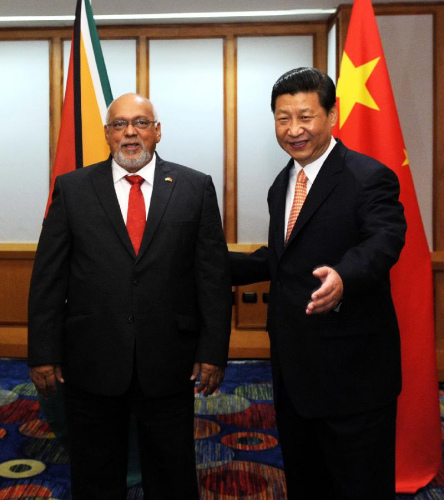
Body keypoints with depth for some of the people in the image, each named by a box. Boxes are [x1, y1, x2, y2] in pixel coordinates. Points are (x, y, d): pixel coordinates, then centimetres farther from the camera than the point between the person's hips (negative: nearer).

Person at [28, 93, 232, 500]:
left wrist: (214, 350, -5)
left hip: (169, 363, 0)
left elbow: (214, 274, -1)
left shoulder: (196, 188, 1)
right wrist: (44, 352, -2)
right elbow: (48, 276, 1)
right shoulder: (72, 188, 2)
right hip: (91, 363, 1)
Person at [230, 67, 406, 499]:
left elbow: (384, 240, -30)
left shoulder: (369, 178, -14)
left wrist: (343, 276, -50)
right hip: (293, 367, 8)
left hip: (351, 371, -7)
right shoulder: (281, 185, 11)